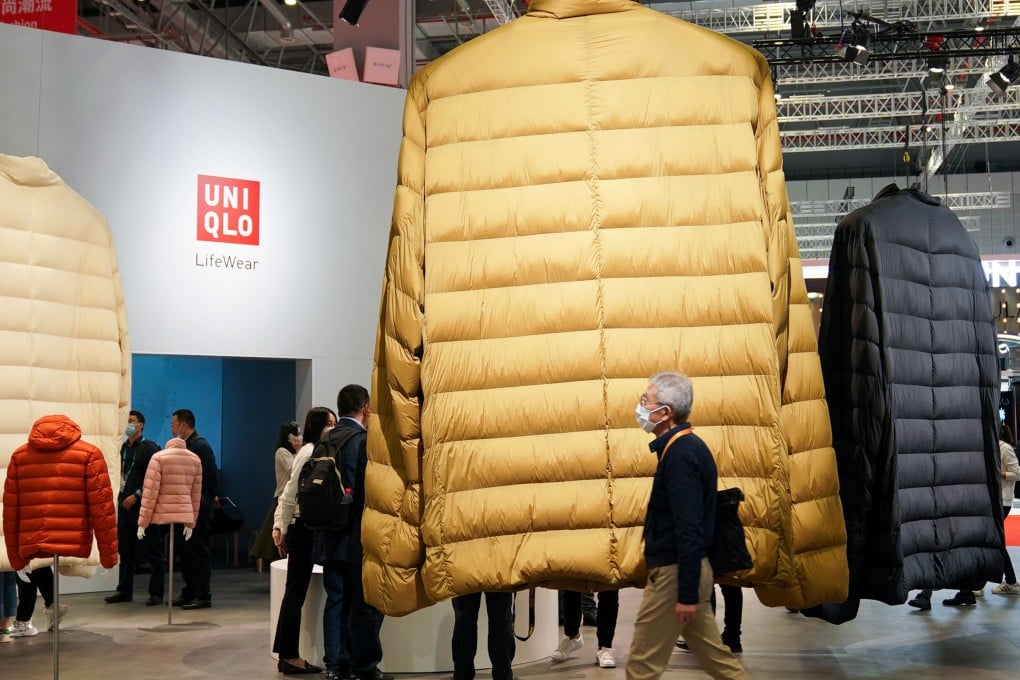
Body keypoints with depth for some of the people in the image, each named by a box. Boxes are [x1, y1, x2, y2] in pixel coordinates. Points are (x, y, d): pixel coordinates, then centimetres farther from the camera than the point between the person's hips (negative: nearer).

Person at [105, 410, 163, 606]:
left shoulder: (149, 448, -8)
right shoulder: (125, 447, 13)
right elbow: (124, 475, 18)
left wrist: (136, 496, -16)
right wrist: (122, 496, 7)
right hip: (125, 502, 7)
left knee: (151, 550, -2)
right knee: (125, 549, 11)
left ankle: (156, 593, 3)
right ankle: (124, 591, 19)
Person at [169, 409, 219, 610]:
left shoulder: (200, 446, -14)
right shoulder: (184, 445, 13)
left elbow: (212, 476, -16)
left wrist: (209, 498, -6)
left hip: (198, 508, -9)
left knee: (199, 552, -4)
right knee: (186, 552, 14)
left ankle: (203, 596, 2)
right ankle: (189, 593, 23)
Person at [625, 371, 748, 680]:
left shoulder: (681, 454, -20)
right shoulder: (686, 446, 10)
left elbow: (690, 532, -24)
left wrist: (687, 594, -23)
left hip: (676, 573, -10)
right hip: (682, 570, 10)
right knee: (711, 652, 17)